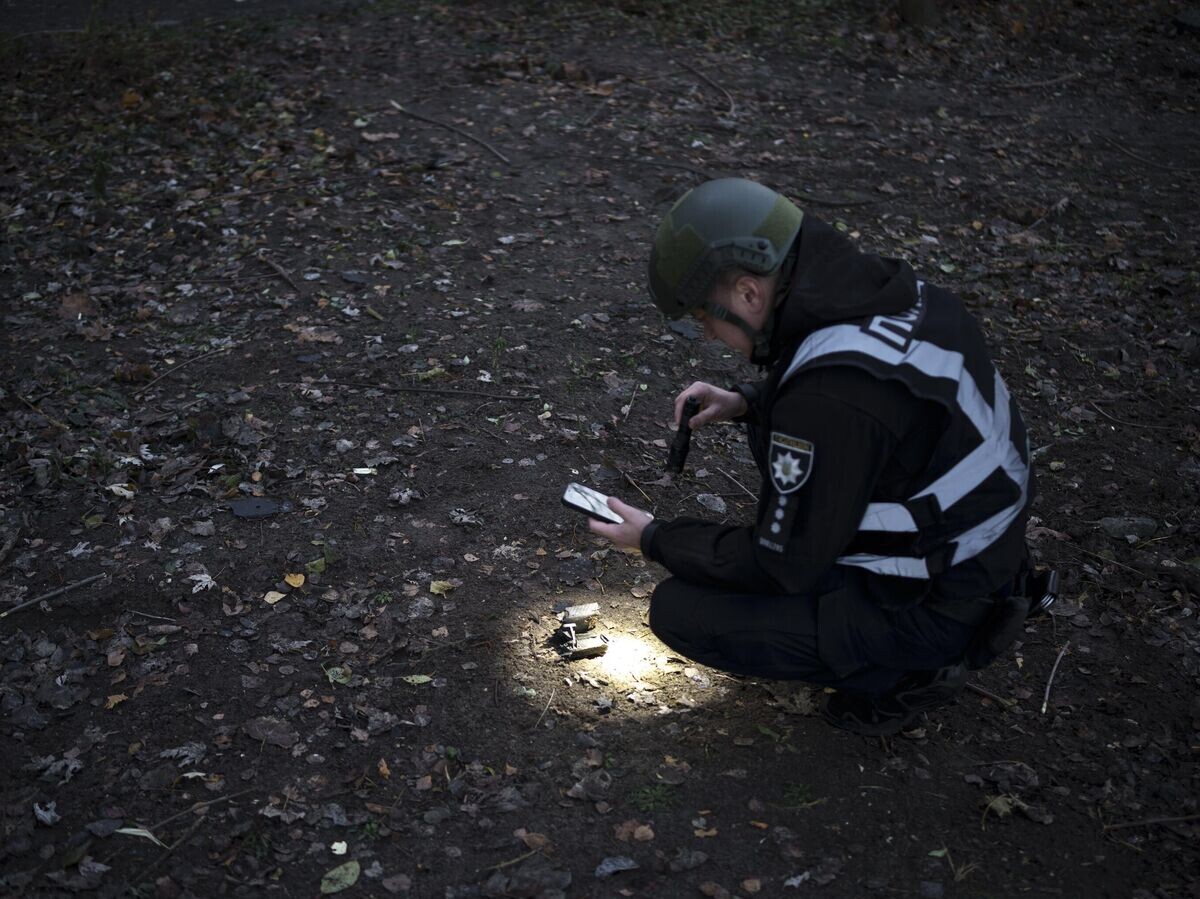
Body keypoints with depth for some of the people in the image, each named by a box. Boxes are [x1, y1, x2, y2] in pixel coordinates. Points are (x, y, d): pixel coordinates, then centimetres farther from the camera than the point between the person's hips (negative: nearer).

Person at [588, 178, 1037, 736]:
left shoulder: (831, 398, -32)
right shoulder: (887, 290, -5)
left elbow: (783, 566, -21)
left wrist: (655, 540, -7)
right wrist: (747, 402, 4)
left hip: (932, 611, -9)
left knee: (679, 611, -9)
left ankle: (901, 674, 2)